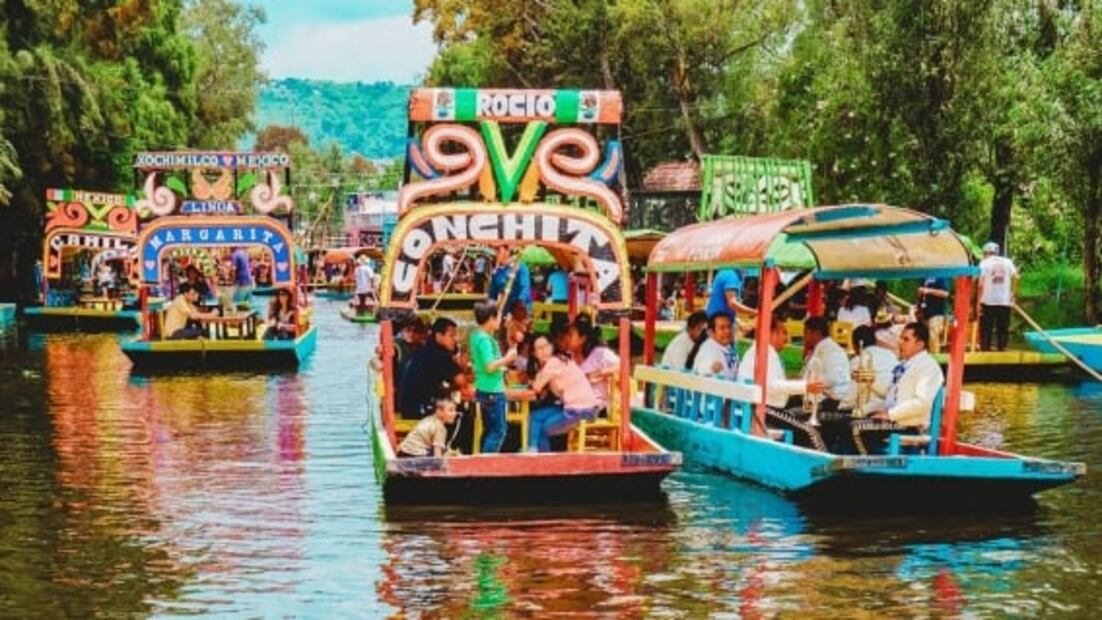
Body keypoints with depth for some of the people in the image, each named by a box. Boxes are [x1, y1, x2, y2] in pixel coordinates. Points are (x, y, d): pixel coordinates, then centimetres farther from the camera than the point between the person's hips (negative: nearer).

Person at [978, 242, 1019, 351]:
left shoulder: (984, 263, 0)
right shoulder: (1007, 262, 9)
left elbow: (981, 283, -8)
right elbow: (1015, 277, -4)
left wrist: (978, 301, -5)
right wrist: (1012, 292, 6)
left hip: (988, 301, -2)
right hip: (1005, 301, 2)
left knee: (986, 330, 4)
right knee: (1003, 330, 9)